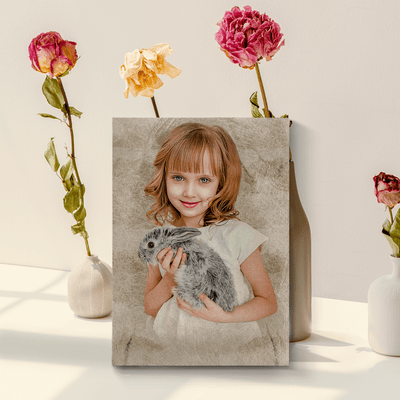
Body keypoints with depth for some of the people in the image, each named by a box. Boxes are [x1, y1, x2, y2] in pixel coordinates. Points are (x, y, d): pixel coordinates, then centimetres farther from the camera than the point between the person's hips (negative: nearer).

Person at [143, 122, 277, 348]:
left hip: (229, 342, -2)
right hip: (172, 343, 3)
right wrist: (170, 281, -12)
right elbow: (150, 308, 7)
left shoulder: (238, 236, -8)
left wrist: (223, 316, -16)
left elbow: (268, 302, -1)